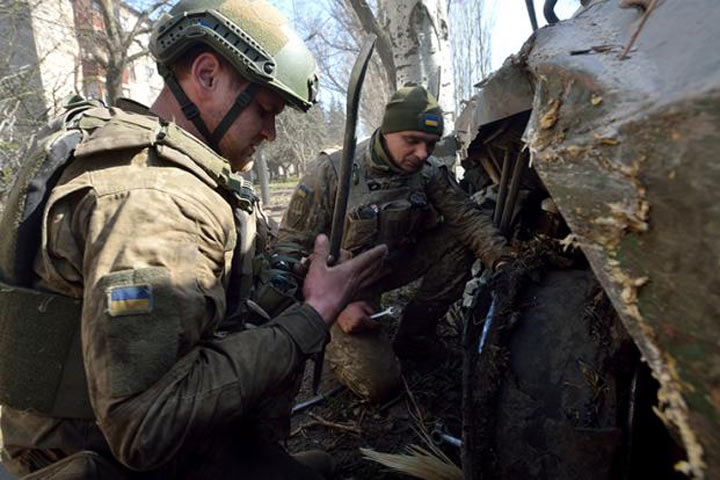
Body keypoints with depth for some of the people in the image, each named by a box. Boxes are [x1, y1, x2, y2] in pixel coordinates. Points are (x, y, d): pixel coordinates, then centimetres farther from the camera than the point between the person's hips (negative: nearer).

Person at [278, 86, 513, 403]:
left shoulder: (428, 171, -8)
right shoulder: (330, 172, -22)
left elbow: (467, 216, -12)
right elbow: (291, 245, -19)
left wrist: (502, 261, -30)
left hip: (393, 265, 5)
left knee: (459, 240, -16)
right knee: (379, 384, -20)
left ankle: (414, 334, 0)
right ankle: (334, 340, 14)